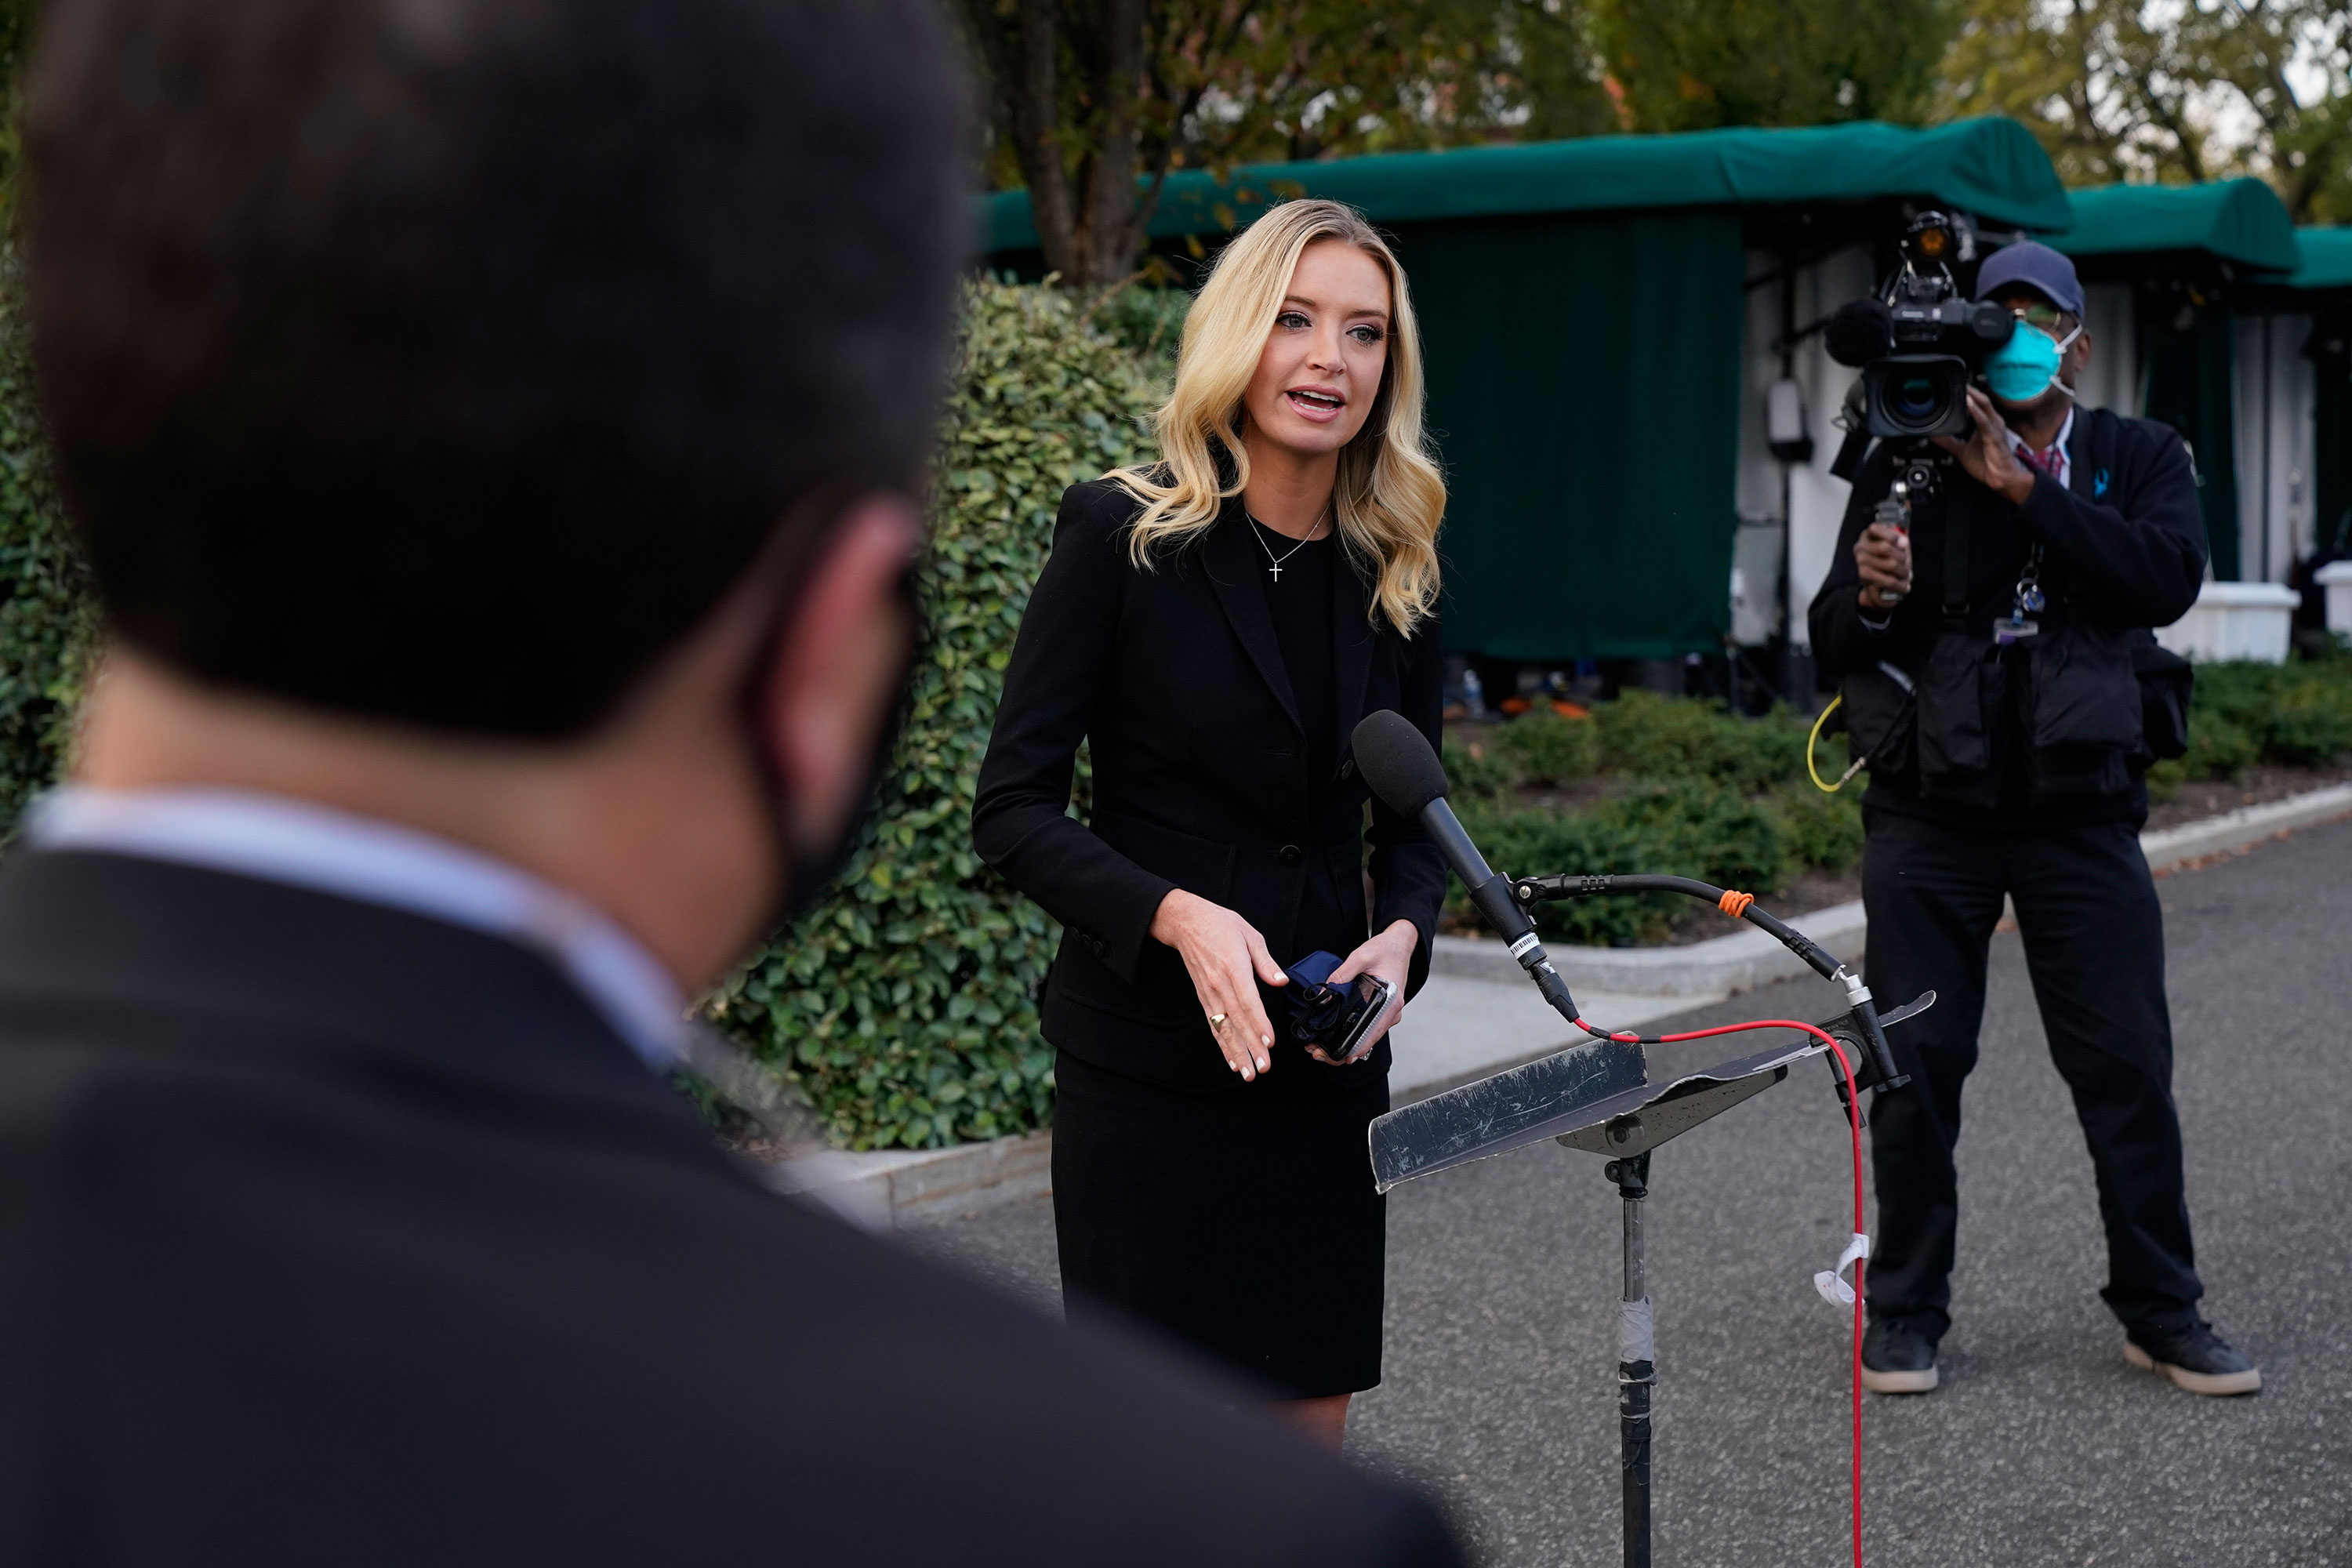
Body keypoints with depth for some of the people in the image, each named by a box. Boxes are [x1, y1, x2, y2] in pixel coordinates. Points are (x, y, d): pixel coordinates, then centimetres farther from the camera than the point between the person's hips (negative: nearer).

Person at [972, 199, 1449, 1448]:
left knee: (1309, 1438, 10)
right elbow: (1012, 810, -9)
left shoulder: (1393, 573, 6)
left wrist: (1401, 933, -6)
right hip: (1146, 1064, -5)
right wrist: (1177, 916, -23)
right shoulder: (1124, 535, -8)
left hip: (1323, 1063, 5)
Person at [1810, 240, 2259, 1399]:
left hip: (2081, 804, 0)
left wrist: (2023, 487, -17)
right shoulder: (1908, 466, 6)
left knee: (2128, 1065, 1)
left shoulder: (2139, 459, 8)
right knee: (1916, 1062, 2)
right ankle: (1905, 1312, 15)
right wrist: (1867, 595, -20)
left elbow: (2168, 580, -13)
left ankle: (2161, 1313, 15)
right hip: (1929, 809, 0)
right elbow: (1831, 645, 3)